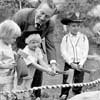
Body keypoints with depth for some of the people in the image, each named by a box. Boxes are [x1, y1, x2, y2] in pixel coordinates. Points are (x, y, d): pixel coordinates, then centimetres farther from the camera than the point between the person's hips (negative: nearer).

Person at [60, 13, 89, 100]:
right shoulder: (65, 38, -1)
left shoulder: (83, 38, 2)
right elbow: (63, 52, -6)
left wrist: (81, 63, -11)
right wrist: (71, 63, -14)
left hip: (80, 64, 1)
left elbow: (85, 52, -1)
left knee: (78, 82, 5)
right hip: (69, 64, -1)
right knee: (66, 83, 1)